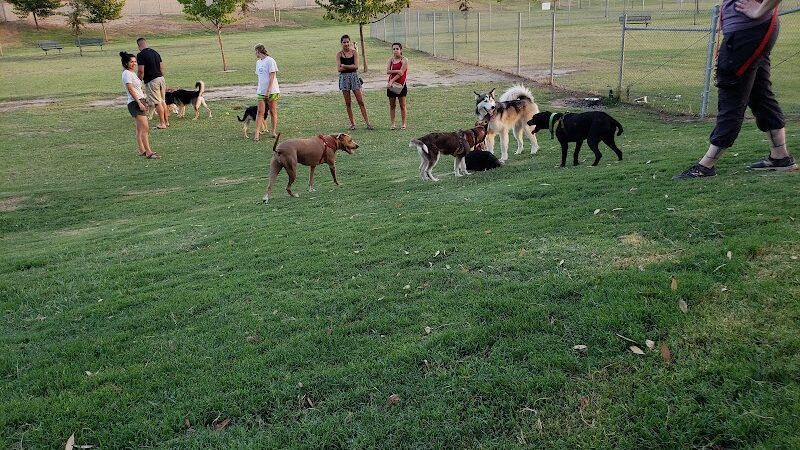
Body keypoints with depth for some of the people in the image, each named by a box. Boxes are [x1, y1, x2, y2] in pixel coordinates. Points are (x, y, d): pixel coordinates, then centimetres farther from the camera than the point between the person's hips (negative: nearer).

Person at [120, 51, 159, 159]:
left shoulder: (132, 73, 18)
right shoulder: (127, 73, -10)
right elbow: (130, 89, -16)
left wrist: (144, 102, 21)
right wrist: (139, 103, -20)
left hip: (140, 101, 10)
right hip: (135, 103, -10)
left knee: (140, 129, 10)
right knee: (145, 128, -14)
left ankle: (142, 150, 13)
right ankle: (148, 152, -16)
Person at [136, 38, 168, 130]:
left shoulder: (140, 55, -10)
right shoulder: (155, 52, 12)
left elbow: (141, 71, -15)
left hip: (151, 81, -7)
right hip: (161, 78, 7)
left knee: (157, 103, -3)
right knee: (163, 101, 15)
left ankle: (162, 123, 1)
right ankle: (166, 121, 20)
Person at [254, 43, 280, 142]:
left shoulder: (270, 61, -9)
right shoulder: (258, 62, 14)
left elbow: (272, 76, -13)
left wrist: (268, 90, -17)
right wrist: (259, 89, 13)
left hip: (272, 91, -6)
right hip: (261, 91, 6)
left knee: (273, 111, 4)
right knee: (260, 112, -2)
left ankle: (273, 132, 15)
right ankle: (257, 134, -7)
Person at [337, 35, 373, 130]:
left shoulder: (354, 52, 3)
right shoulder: (339, 54, 3)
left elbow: (356, 66, -8)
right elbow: (339, 69, -7)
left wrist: (344, 65, -7)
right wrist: (351, 66, -10)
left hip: (354, 77, -1)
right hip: (344, 78, 1)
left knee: (361, 101, -3)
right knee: (348, 103, 4)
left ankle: (367, 123, -1)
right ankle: (352, 123, 13)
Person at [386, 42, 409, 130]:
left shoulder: (404, 60, -7)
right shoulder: (391, 59, 6)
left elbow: (401, 73, -15)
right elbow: (388, 71, -6)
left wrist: (391, 81, -18)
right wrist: (397, 71, -20)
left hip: (401, 84, -4)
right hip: (391, 84, 4)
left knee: (402, 105, 2)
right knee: (392, 105, 6)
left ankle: (403, 123, 10)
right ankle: (392, 124, 11)